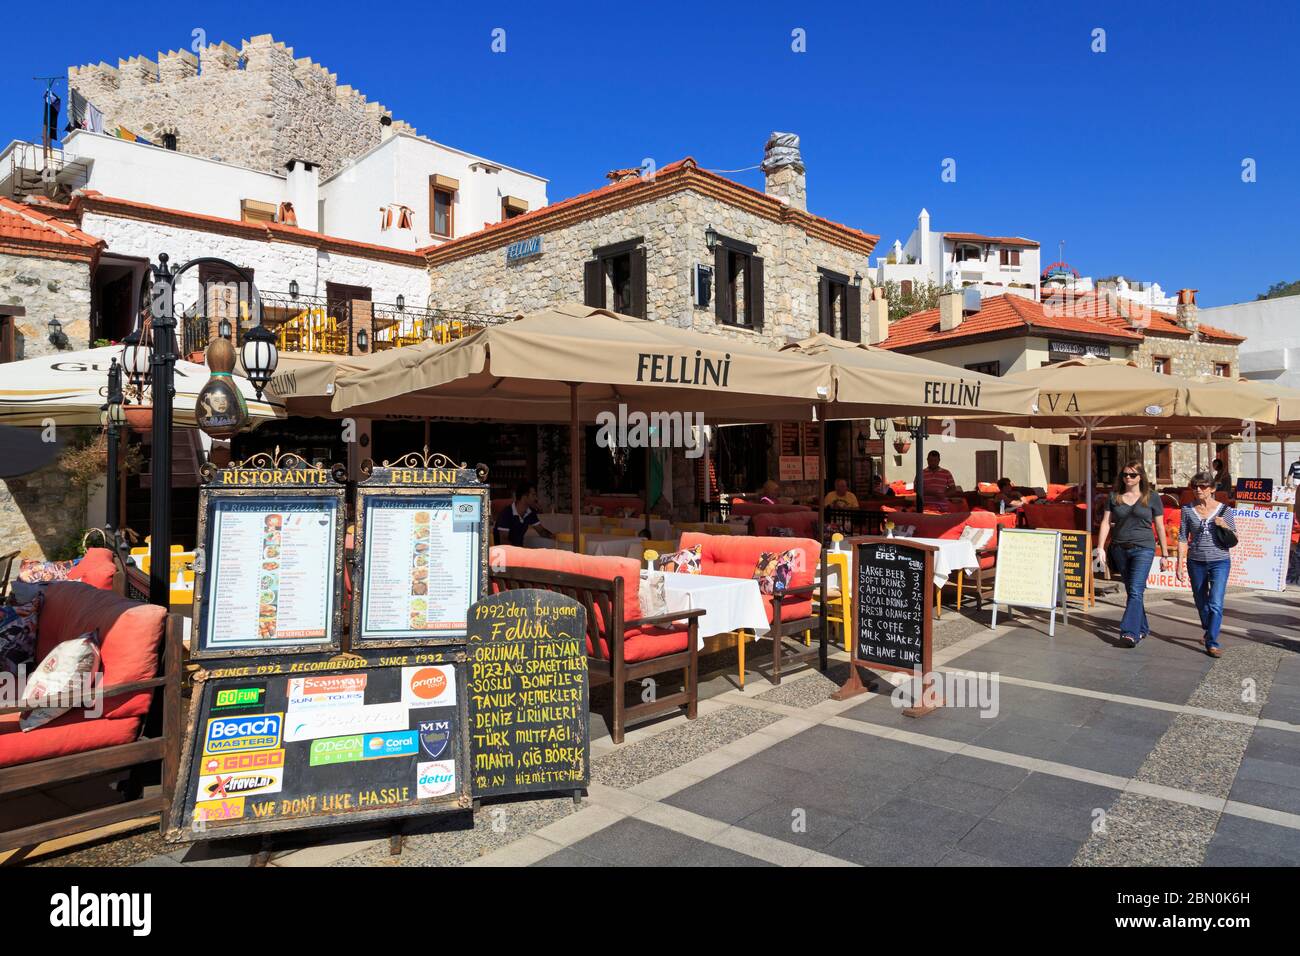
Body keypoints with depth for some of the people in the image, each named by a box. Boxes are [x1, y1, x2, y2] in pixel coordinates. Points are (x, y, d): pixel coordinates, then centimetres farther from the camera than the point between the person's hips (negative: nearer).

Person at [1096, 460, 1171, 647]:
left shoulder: (1152, 497, 1)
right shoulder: (1114, 496, 8)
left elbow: (1160, 527, 4)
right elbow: (1106, 523, 6)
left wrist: (1164, 555, 5)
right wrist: (1100, 547, -5)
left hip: (1143, 549, -4)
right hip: (1120, 549, 4)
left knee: (1136, 590, -15)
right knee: (1131, 591, 12)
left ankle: (1130, 633, -20)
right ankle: (1143, 628, 26)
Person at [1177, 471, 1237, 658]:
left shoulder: (1224, 509, -2)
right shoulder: (1188, 510, 1)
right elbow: (1183, 538, 4)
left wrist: (1225, 526, -16)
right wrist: (1180, 564, 0)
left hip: (1220, 562, -2)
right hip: (1196, 563, 2)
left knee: (1216, 604, -10)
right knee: (1201, 603, 14)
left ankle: (1212, 643, -6)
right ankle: (1208, 630, 37)